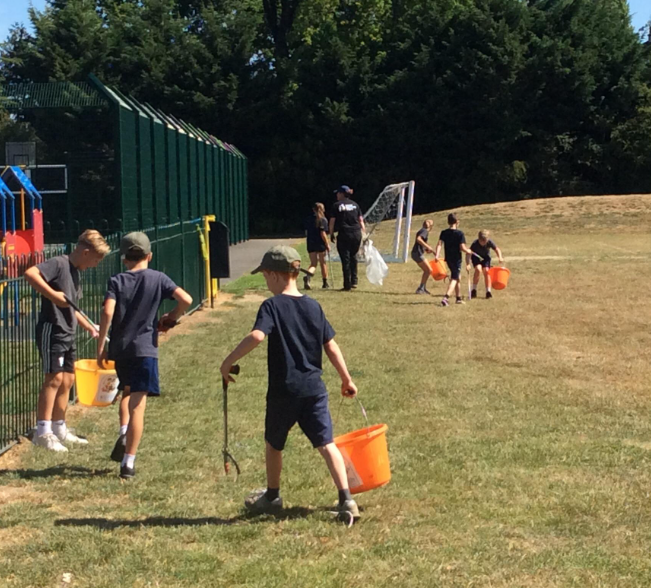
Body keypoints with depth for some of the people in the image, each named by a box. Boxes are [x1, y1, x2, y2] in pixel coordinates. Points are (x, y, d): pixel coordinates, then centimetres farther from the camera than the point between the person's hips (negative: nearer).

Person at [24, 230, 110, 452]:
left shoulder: (75, 272, 17)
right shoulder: (59, 264, -11)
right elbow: (30, 273, -27)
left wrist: (88, 326, 27)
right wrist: (53, 295, -29)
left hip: (67, 334, 10)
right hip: (51, 330, -9)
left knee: (67, 380, 12)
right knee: (54, 378, -12)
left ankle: (59, 430, 21)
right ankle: (43, 432, -10)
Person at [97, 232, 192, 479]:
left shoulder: (116, 281, 2)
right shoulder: (158, 279, 1)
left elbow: (108, 312, -13)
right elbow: (186, 300, -10)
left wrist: (101, 346, -8)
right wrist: (170, 319, 8)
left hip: (119, 348, 2)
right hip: (145, 349, -2)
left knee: (127, 392, 28)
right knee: (137, 405, -2)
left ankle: (123, 434, 6)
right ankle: (128, 463, -4)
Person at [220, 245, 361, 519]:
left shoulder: (272, 305, -9)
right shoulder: (314, 306, 6)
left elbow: (256, 336, -26)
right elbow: (330, 346, 8)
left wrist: (229, 361, -17)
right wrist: (346, 379, 17)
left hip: (284, 390, -3)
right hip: (314, 388, 4)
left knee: (274, 444, 17)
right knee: (326, 443, 3)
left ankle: (272, 496, 34)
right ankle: (346, 498, -8)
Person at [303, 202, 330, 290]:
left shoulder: (309, 219, 7)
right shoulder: (323, 220, -9)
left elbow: (306, 231, 12)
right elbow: (323, 233, -15)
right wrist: (327, 244, -10)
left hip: (310, 244, 4)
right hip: (321, 244, -4)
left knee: (313, 264, 6)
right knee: (323, 263, 11)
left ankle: (307, 276, -25)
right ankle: (325, 283, 20)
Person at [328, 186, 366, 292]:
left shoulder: (337, 205, 0)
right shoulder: (355, 204, 11)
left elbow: (332, 221, -2)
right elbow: (361, 220, 8)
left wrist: (331, 234, 6)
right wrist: (364, 233, 11)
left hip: (344, 234, -4)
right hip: (356, 234, 4)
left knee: (345, 259, 0)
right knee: (353, 257, 18)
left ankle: (347, 285, 0)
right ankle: (354, 282, 15)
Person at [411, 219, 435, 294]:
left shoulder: (421, 231, 19)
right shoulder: (425, 231, -10)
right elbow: (418, 239, -26)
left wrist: (427, 249, 16)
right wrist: (427, 246, -23)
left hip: (416, 253, 10)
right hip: (418, 253, -10)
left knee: (426, 271, 17)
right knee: (429, 270, -5)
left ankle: (423, 288, 20)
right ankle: (420, 288, -4)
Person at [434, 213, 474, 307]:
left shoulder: (444, 233, 1)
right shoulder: (460, 233, -12)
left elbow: (439, 244, -11)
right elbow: (462, 248, -16)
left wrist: (437, 255, -18)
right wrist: (469, 251, 3)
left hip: (448, 259, 6)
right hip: (456, 259, -6)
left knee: (457, 277, 23)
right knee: (454, 279, -4)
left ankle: (459, 298, 32)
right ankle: (445, 298, -25)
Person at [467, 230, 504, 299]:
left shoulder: (489, 242, -25)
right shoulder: (475, 244, -31)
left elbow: (497, 249, -11)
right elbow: (469, 253, -33)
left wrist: (500, 257, -27)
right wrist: (468, 264, -44)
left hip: (485, 257, 2)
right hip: (476, 257, -2)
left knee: (486, 271, -16)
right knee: (478, 269, -25)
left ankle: (488, 291, -7)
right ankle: (474, 290, -13)